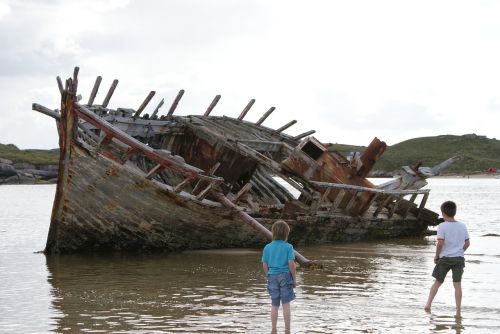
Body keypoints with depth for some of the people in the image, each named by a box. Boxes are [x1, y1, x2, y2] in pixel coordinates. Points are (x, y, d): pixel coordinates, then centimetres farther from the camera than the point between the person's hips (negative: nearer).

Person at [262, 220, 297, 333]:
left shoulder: (267, 247, 1)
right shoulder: (288, 247, -9)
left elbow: (264, 265, 3)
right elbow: (291, 264, -12)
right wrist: (294, 278, -1)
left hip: (272, 277, 3)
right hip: (285, 276, -3)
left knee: (274, 305, 11)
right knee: (286, 304, 3)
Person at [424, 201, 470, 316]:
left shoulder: (442, 226, -9)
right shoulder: (462, 226, 5)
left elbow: (440, 243, -16)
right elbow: (467, 243, 6)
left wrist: (436, 256, -3)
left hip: (445, 258, -2)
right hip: (459, 259, 2)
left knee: (437, 282, 12)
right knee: (457, 284, 3)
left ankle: (428, 304, 6)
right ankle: (458, 311, 1)